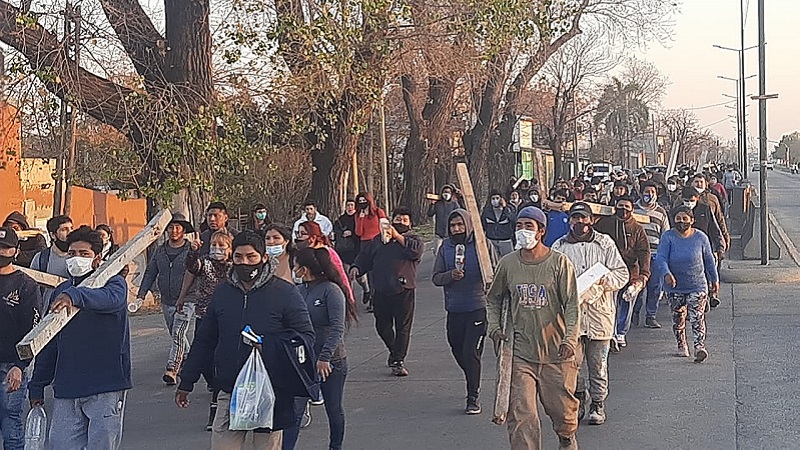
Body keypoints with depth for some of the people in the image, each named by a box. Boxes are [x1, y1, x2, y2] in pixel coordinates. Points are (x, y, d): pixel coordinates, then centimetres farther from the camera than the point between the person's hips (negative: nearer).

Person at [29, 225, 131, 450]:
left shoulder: (114, 283, -2)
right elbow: (49, 345, 20)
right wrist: (37, 385, 18)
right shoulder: (60, 292, 13)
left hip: (105, 388, -5)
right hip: (66, 389, 5)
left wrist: (75, 296, -47)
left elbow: (111, 298, -30)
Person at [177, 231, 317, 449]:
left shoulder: (285, 292, -4)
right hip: (229, 393, 3)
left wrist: (269, 349, -19)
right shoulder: (222, 293, 9)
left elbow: (306, 336, -5)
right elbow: (204, 340, 17)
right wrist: (187, 382, 17)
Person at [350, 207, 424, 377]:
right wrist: (356, 267, 1)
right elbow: (366, 256, 20)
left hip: (403, 290, -3)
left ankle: (398, 361, 3)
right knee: (382, 326, 9)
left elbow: (416, 250, -16)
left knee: (402, 327, -3)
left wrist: (398, 236, -13)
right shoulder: (379, 239, 17)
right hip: (381, 290, 3)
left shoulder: (413, 239, 7)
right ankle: (394, 351, 33)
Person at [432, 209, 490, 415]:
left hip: (478, 308, -4)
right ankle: (474, 384, 39)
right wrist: (451, 275, -14)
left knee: (471, 352, -9)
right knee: (458, 351, 14)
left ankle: (473, 397, 3)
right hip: (454, 310, 5)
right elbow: (436, 278, 5)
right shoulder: (445, 247, 6)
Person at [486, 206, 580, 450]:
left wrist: (570, 338, -18)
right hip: (520, 353, 1)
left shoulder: (559, 263, -5)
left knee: (562, 409, 12)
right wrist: (494, 327, 5)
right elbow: (493, 299, 19)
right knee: (521, 414, -8)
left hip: (556, 352, -1)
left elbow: (572, 304, -6)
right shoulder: (507, 264, 4)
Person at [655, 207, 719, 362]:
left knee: (697, 317, -12)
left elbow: (709, 260, 10)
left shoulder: (700, 237, -2)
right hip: (675, 286, 1)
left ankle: (700, 346, -18)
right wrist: (666, 273, -32)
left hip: (697, 286, -1)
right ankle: (681, 345, 26)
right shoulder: (668, 237, -6)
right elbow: (661, 257, -14)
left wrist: (714, 279, 17)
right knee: (678, 318, 11)